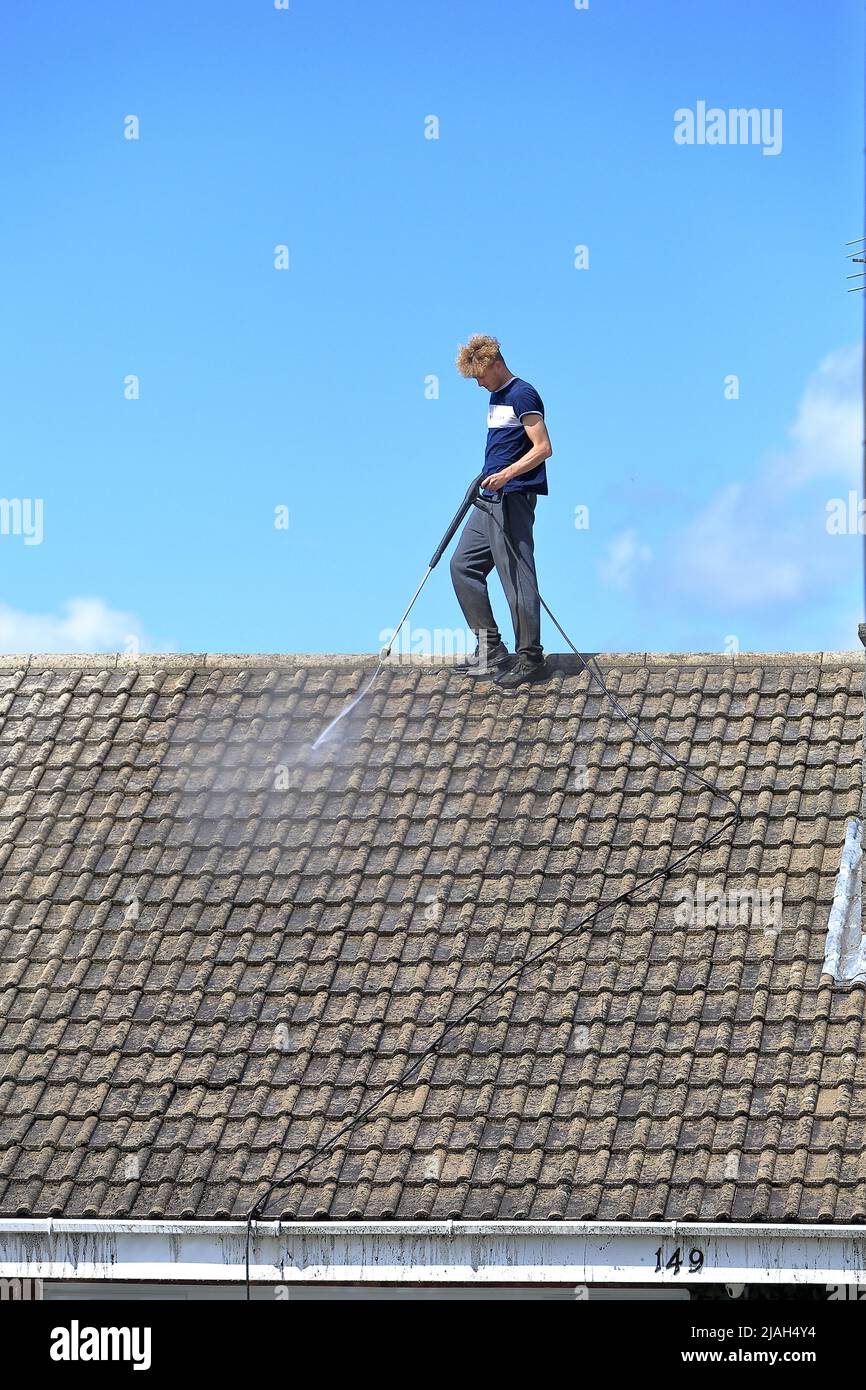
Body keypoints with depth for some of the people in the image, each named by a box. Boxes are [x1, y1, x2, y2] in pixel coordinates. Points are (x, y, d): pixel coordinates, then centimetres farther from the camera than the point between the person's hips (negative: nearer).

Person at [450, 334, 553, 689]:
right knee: (463, 566, 9)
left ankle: (530, 659, -6)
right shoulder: (496, 397, 19)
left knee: (516, 576, -9)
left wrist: (506, 475, -25)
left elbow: (543, 448, -17)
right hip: (490, 500, 11)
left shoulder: (522, 395, -10)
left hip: (513, 498, -11)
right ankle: (490, 649, 11)